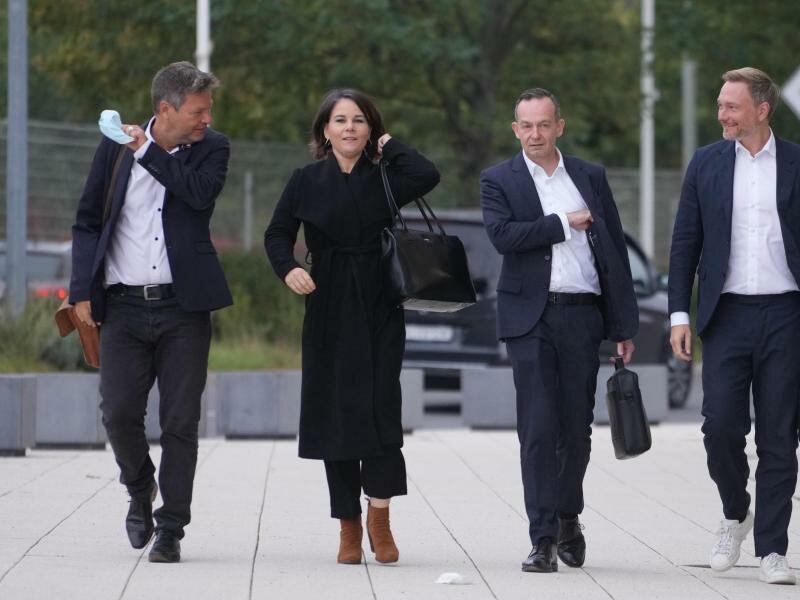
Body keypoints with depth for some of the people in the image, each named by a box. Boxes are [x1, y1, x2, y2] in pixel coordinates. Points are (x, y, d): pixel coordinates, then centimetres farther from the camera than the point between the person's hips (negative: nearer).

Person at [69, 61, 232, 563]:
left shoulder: (211, 148, 4)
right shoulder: (116, 149, 5)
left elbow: (201, 192, -16)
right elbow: (88, 222, 10)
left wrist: (148, 150, -9)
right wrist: (82, 290, 1)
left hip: (183, 306, -1)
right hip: (124, 306, 1)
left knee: (181, 420, -1)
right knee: (119, 412, -6)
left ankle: (171, 529, 8)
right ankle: (140, 489, 24)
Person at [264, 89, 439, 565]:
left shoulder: (384, 178, 3)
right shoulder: (307, 181, 6)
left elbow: (428, 176, -17)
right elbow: (278, 234, 6)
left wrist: (389, 146, -3)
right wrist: (288, 268, -13)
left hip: (380, 310, -1)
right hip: (329, 310, 1)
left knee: (380, 408, -11)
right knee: (336, 412, 2)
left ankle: (379, 519, -4)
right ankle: (349, 526, 9)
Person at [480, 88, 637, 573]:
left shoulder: (591, 177, 11)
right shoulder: (499, 181, 4)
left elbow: (615, 251, 11)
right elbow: (502, 234, -15)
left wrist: (625, 325, 7)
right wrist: (564, 224, -10)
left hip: (583, 316, 3)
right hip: (531, 318, -3)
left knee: (578, 427, 8)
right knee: (538, 429, -8)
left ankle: (569, 516, 30)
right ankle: (543, 539, -8)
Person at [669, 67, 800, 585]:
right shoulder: (707, 164, 7)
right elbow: (685, 244, 8)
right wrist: (680, 314, 1)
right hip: (728, 313, 1)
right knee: (721, 426, -7)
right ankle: (736, 514, 19)